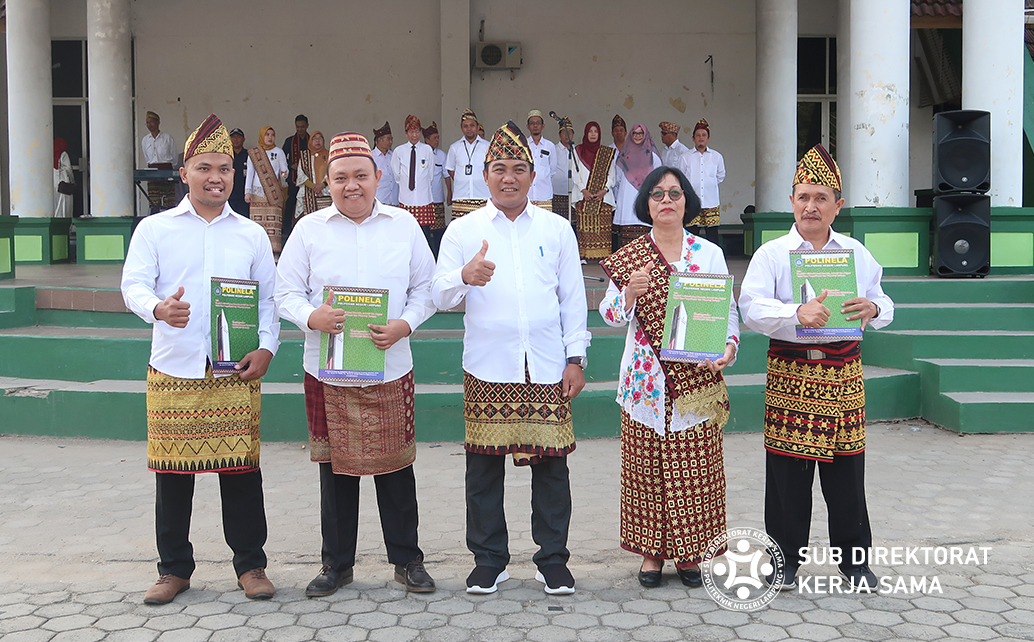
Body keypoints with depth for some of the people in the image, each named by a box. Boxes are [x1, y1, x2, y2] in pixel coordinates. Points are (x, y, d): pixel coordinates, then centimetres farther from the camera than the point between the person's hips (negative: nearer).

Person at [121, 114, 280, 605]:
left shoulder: (252, 234, 11)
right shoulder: (155, 229, 7)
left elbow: (269, 298, 10)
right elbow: (134, 284, -3)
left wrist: (266, 348, -5)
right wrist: (158, 309, -26)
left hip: (236, 373, 1)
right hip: (173, 371, 0)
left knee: (240, 468, 2)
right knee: (172, 472, 5)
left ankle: (250, 564, 16)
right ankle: (174, 569, 19)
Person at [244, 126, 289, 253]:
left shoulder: (278, 152, 9)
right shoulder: (253, 153, 10)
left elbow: (284, 169, 7)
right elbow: (249, 172, 9)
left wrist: (284, 174, -17)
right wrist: (247, 192, 1)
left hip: (273, 193, -1)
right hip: (257, 193, 1)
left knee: (273, 223, -9)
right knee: (258, 223, -5)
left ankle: (274, 254, -9)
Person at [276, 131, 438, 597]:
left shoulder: (404, 225, 5)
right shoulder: (309, 228, 3)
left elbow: (426, 287, 8)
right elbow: (287, 292, 4)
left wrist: (404, 325, -10)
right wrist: (311, 317, -18)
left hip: (391, 368, 0)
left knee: (395, 465, 6)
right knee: (335, 467, 8)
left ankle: (406, 559, 21)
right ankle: (337, 563, 22)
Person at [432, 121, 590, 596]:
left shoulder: (557, 229, 11)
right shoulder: (463, 230, 7)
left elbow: (573, 298, 11)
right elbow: (440, 295, 0)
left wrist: (575, 358, 4)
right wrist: (465, 277, -22)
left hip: (547, 367, 1)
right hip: (487, 367, 0)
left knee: (551, 463, 2)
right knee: (484, 465, 4)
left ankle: (552, 559, 17)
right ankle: (488, 559, 18)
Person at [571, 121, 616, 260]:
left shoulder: (607, 152, 12)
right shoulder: (578, 151, 11)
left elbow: (611, 174, 9)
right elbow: (575, 173, 5)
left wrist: (604, 190, -7)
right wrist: (584, 190, -8)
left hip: (603, 196, 0)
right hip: (584, 196, 0)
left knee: (603, 226, -7)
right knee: (584, 225, -8)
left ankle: (603, 255, -7)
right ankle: (584, 255, -6)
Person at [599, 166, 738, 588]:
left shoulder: (710, 253, 7)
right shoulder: (630, 257, 5)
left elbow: (728, 311, 7)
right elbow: (612, 315, 2)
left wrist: (728, 348, -11)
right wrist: (630, 293, -17)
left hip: (697, 377, 0)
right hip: (647, 376, 0)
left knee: (696, 467, 1)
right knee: (647, 464, 2)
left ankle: (690, 554, 14)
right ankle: (651, 552, 15)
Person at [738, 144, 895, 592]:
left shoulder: (856, 253, 11)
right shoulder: (771, 254, 1)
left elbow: (883, 305, 11)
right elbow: (751, 308, -13)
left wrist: (873, 309, -14)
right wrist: (797, 314, -30)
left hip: (843, 374, 2)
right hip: (789, 374, -2)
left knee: (846, 472, 5)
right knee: (788, 473, 2)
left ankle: (853, 558, 21)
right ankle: (786, 558, 17)